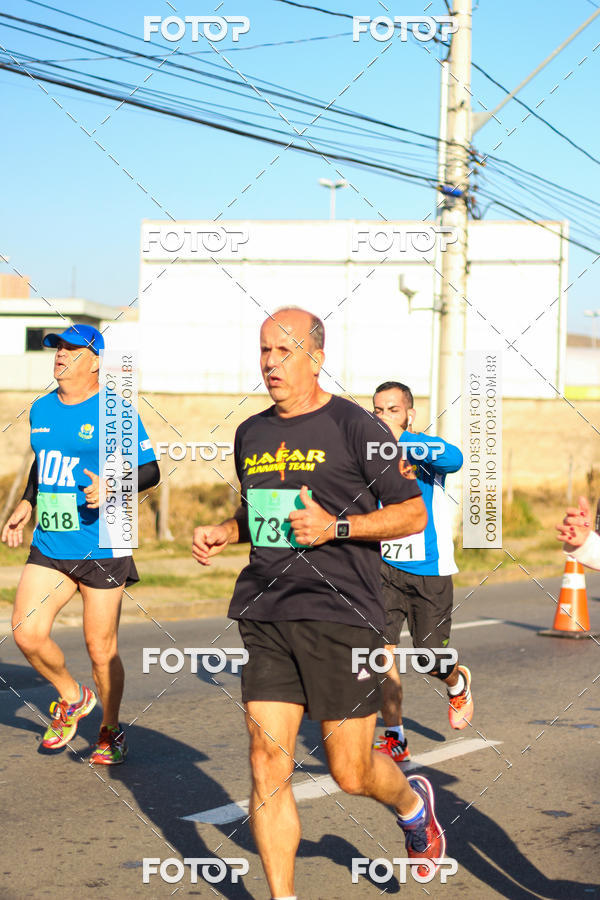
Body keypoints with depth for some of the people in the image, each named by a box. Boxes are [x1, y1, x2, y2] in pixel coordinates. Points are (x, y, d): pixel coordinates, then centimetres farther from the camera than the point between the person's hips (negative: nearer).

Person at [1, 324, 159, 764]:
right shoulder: (41, 409, 12)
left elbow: (150, 470, -5)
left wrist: (114, 487, -22)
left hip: (101, 545, -5)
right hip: (48, 544, 5)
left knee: (101, 647, 2)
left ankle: (111, 731, 24)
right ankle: (73, 699, 20)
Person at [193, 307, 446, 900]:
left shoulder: (355, 428, -4)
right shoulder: (251, 434, 13)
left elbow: (414, 514, -1)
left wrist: (336, 527, -14)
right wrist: (223, 532, 8)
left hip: (341, 613, -5)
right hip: (264, 616, 5)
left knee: (350, 773, 2)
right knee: (267, 765, -4)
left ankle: (413, 802, 37)